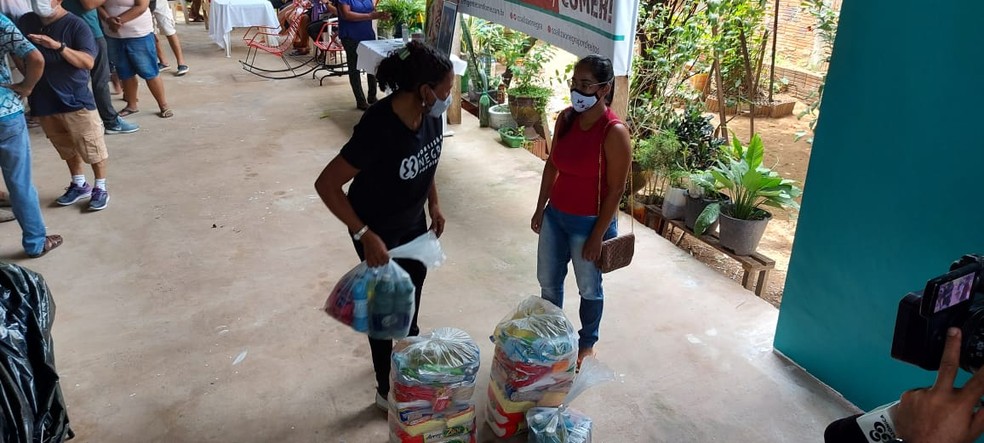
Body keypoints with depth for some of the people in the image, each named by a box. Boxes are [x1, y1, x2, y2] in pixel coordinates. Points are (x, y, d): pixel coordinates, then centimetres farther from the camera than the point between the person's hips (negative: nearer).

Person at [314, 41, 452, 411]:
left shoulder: (430, 114, -14)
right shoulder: (378, 127, -36)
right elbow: (326, 185, -32)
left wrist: (434, 204, 7)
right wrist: (365, 235, -32)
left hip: (413, 220, 7)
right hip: (378, 229, -7)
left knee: (413, 287, 26)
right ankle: (387, 390, 29)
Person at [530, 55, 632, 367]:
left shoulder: (615, 132, -22)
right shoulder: (566, 118, -3)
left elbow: (615, 190, -18)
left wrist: (597, 235, -15)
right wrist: (540, 209, 9)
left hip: (588, 222, -6)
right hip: (555, 215, 6)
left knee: (589, 288, 15)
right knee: (548, 281, 20)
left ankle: (587, 342, 39)